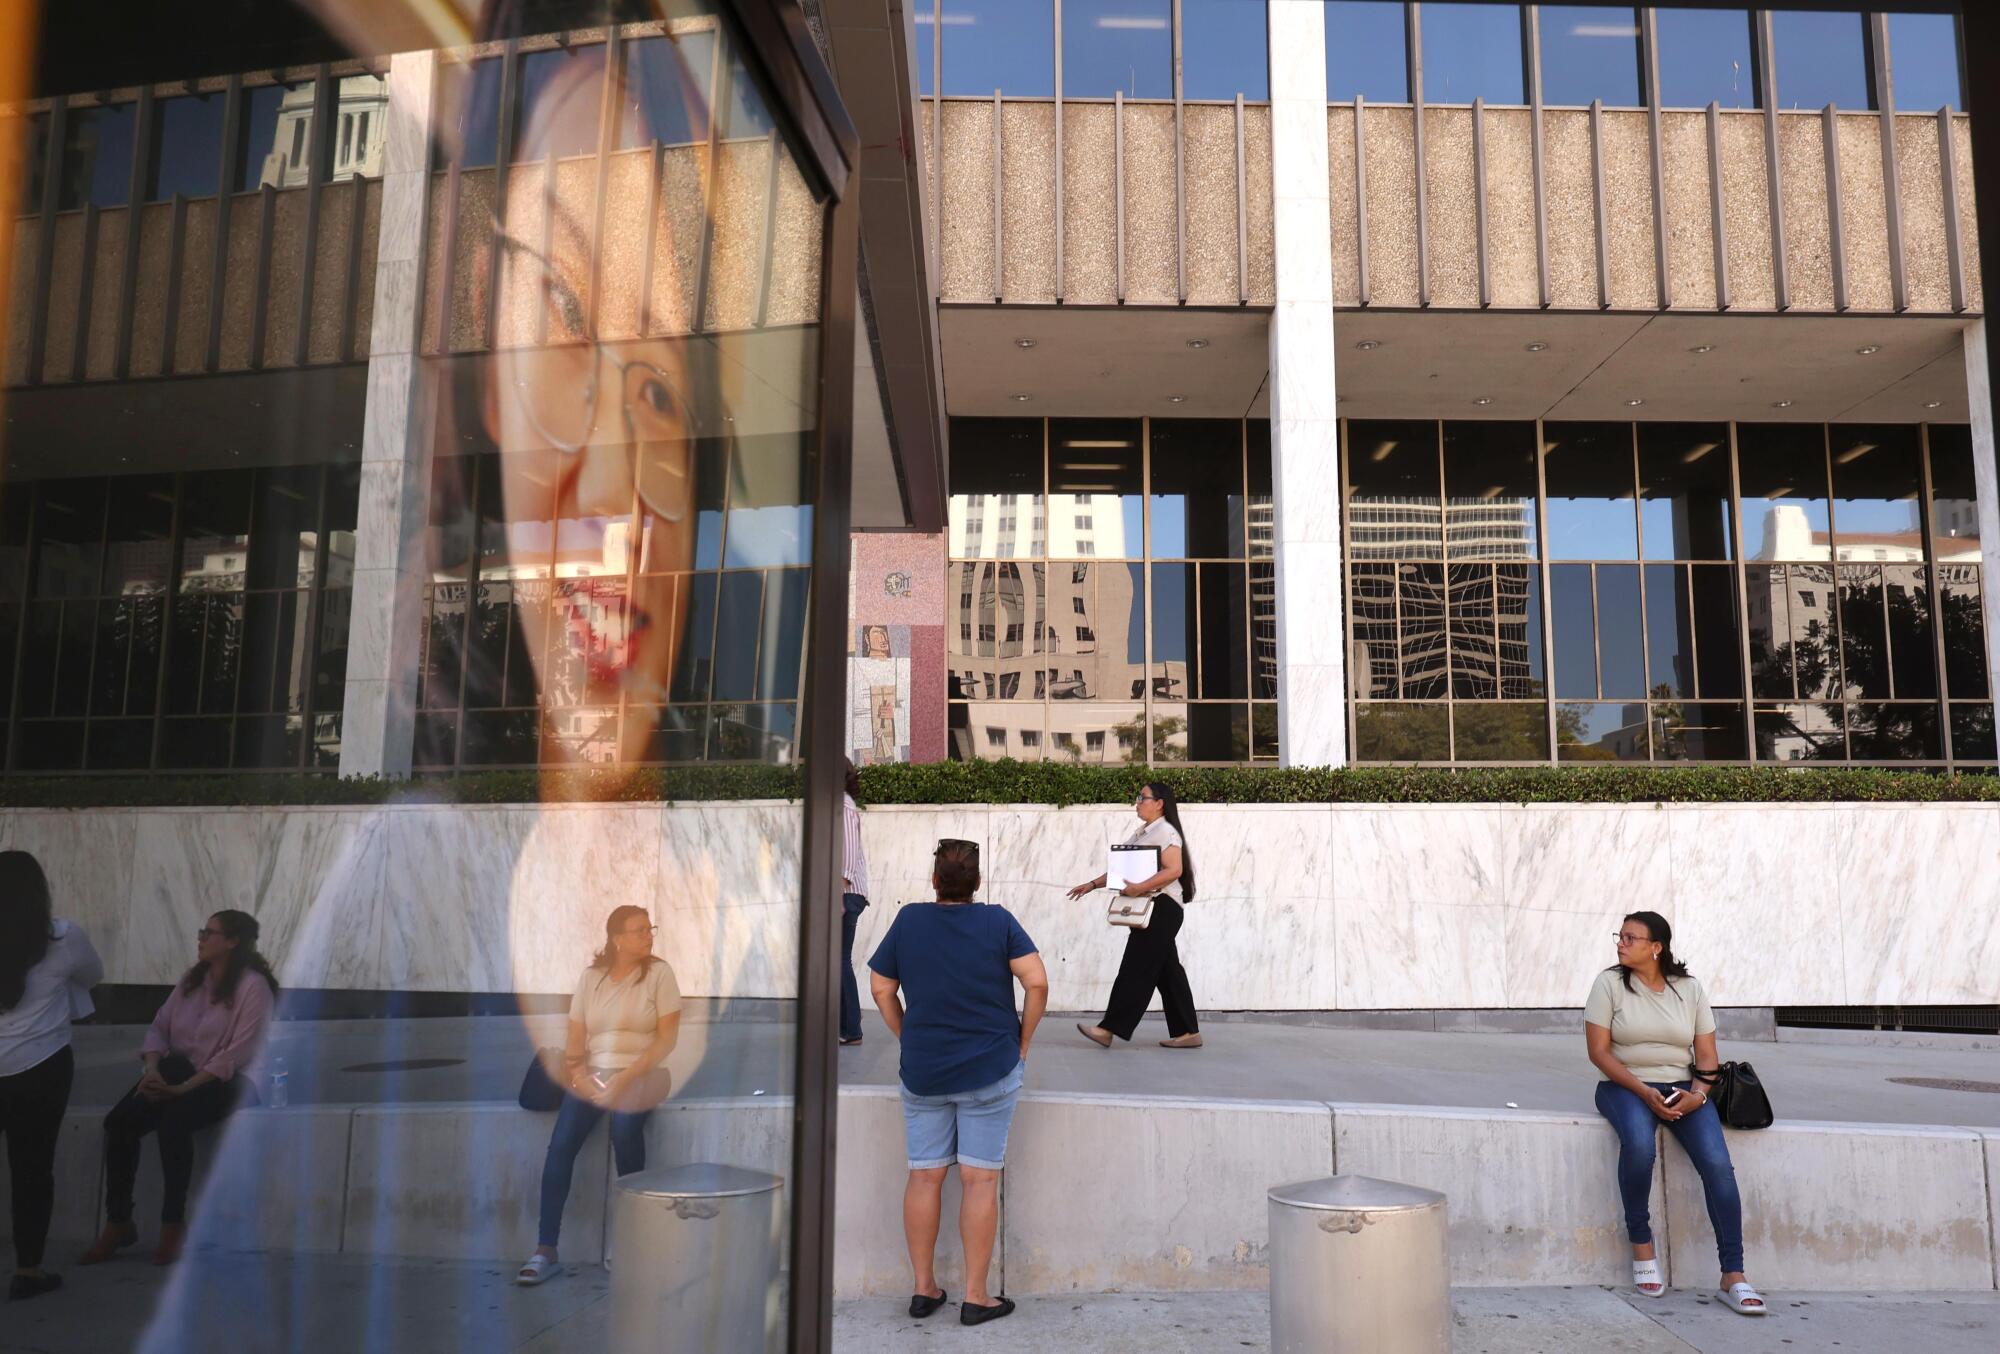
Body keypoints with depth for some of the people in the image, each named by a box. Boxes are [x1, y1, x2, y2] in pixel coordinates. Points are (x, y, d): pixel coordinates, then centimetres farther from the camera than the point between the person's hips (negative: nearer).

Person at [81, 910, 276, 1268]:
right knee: (118, 1121, -17)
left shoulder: (253, 986, -14)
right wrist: (153, 1071, -12)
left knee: (172, 1120, -33)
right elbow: (160, 1027, 8)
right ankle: (118, 1223, -6)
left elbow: (237, 1054, -19)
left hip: (230, 1080, -7)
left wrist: (183, 1089, -24)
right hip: (180, 1069, 7)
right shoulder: (192, 979, 10)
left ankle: (173, 1225, -18)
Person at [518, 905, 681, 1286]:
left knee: (624, 1128, -32)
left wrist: (628, 1077, -16)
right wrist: (575, 1071, -14)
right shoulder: (591, 977, 8)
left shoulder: (659, 973, -1)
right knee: (561, 1144, -21)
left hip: (642, 1075, -3)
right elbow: (576, 1039, 7)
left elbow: (668, 1038, -6)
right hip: (593, 1074, 3)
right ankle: (546, 1251, -15)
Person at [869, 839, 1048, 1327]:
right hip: (990, 1068, -2)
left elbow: (881, 988, 6)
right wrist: (1023, 1041, -1)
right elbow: (1037, 982, -12)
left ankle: (924, 1288, 18)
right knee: (980, 1180, 2)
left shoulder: (909, 921, 0)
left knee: (924, 1177, 11)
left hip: (922, 1072, 2)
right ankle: (975, 1296, 7)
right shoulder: (998, 921, -6)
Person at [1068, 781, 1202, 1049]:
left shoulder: (1166, 832, -10)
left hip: (1162, 908, -9)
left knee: (1137, 969, -9)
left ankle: (1109, 1028, -10)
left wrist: (1140, 888, -27)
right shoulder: (1142, 833, 18)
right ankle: (1187, 1032, 12)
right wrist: (1093, 885, 13)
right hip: (1147, 908, 9)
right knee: (1166, 970, 9)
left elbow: (1174, 870, -21)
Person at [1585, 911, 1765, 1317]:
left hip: (1682, 1089, 3)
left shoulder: (1689, 989, 7)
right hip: (1625, 1086, -2)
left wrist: (1697, 1095, -13)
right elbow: (1598, 1050, -7)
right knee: (1639, 1145, -35)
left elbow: (1707, 1056, 7)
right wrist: (1644, 1092, -18)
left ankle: (1733, 1277, -16)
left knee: (1718, 1164, -22)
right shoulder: (1610, 983, -1)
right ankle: (1640, 1240, -13)